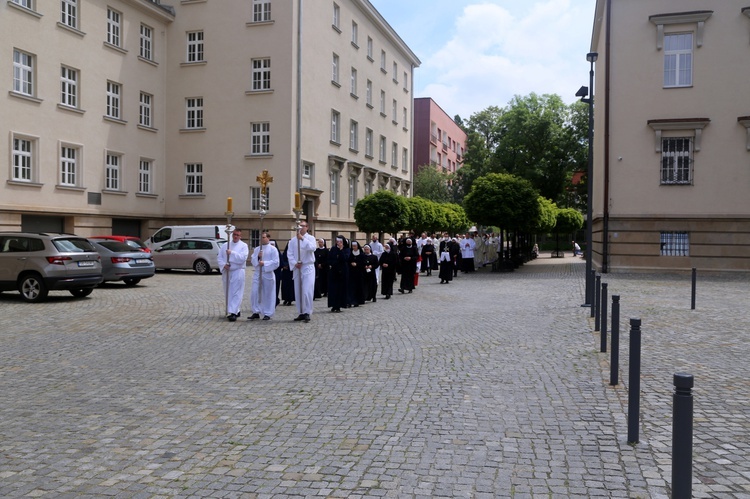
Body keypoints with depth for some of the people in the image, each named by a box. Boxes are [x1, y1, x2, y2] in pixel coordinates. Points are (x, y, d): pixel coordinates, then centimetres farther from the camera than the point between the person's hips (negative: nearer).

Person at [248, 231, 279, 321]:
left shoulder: (273, 249, 0)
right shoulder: (257, 249, 14)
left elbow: (276, 262, -7)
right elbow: (252, 261, 10)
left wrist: (265, 263, -16)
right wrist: (257, 257, -9)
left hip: (268, 274, -4)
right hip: (257, 273, 4)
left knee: (268, 294, 1)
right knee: (255, 293, -1)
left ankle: (268, 314, 9)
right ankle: (256, 312, 8)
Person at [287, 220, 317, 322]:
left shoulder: (310, 238, 1)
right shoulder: (293, 240, 9)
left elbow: (313, 248, -20)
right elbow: (290, 254, 5)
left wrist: (303, 238, -26)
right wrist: (295, 263, -11)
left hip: (308, 267, -4)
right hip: (297, 268, 4)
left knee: (307, 291, -12)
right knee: (298, 292, 7)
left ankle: (307, 313, -6)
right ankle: (301, 313, 15)